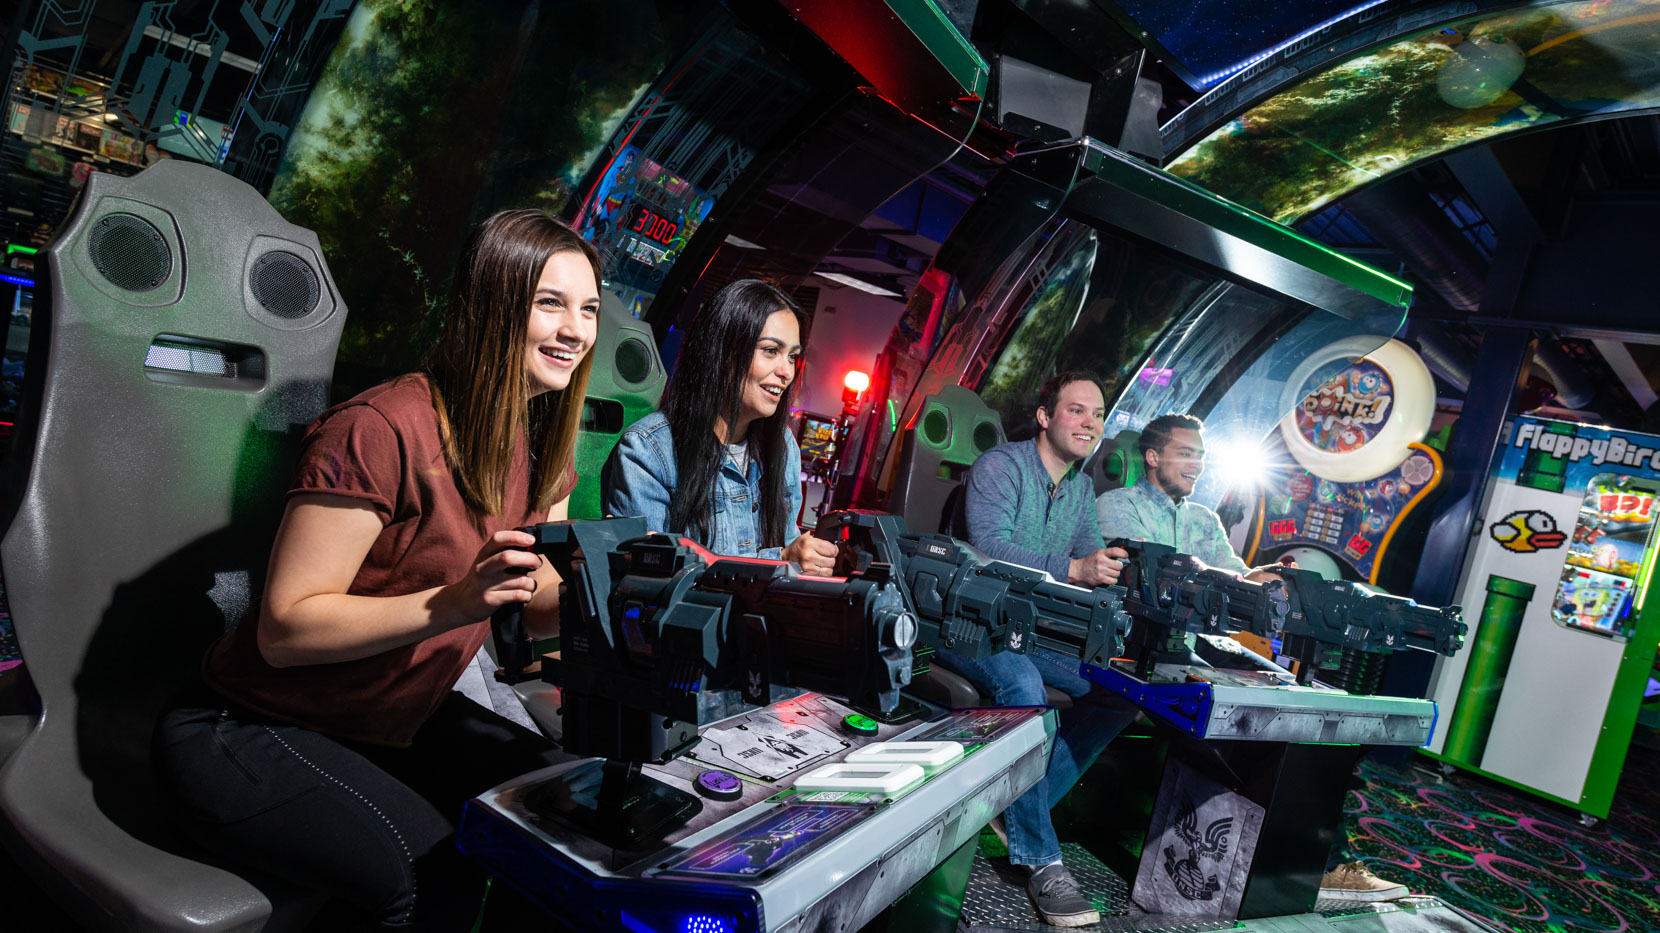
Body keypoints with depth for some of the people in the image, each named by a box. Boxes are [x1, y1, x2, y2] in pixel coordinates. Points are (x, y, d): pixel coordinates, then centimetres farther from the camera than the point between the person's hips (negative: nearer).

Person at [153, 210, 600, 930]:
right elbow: (286, 629, -23)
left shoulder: (539, 444, 1)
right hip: (247, 733, -7)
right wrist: (451, 603, -37)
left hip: (401, 722, 8)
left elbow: (541, 605, 3)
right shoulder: (382, 430, -26)